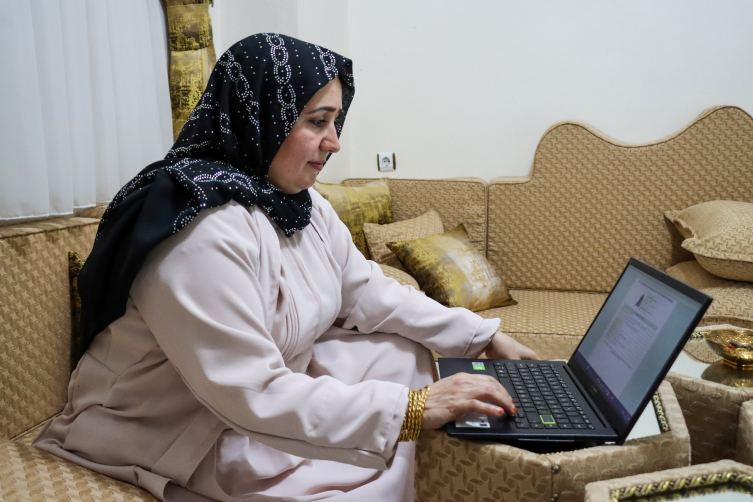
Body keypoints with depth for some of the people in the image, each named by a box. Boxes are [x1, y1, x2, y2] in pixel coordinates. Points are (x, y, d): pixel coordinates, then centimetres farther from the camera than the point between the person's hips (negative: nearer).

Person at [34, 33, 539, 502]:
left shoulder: (302, 205, -1)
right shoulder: (205, 232, -30)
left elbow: (369, 293, 3)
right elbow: (253, 395, -31)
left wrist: (485, 336, -1)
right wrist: (413, 409, -29)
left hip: (265, 380, 9)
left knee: (401, 350, 4)